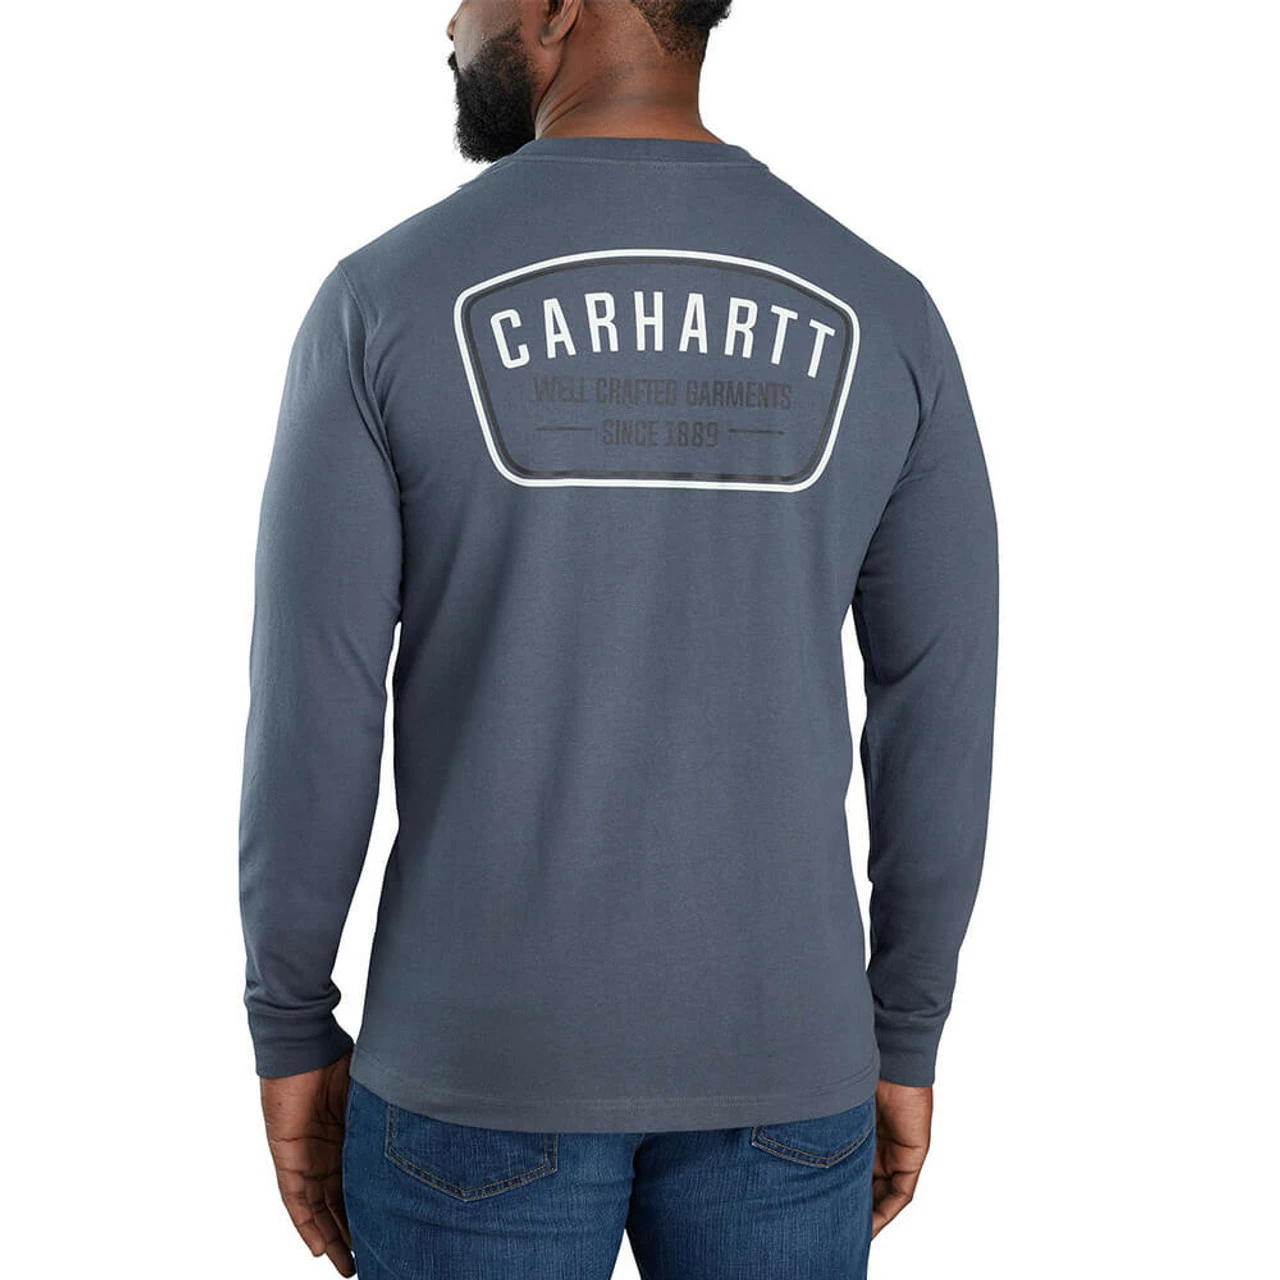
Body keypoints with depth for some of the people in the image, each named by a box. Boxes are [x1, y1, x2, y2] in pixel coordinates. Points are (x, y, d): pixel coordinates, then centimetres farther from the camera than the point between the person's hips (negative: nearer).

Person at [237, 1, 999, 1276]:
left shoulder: (384, 301, -10)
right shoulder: (880, 315, -3)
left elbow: (308, 718, -9)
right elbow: (941, 720, -1)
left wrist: (292, 1035, 5)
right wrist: (903, 1042, 11)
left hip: (481, 1059, -1)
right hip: (771, 1056, 2)